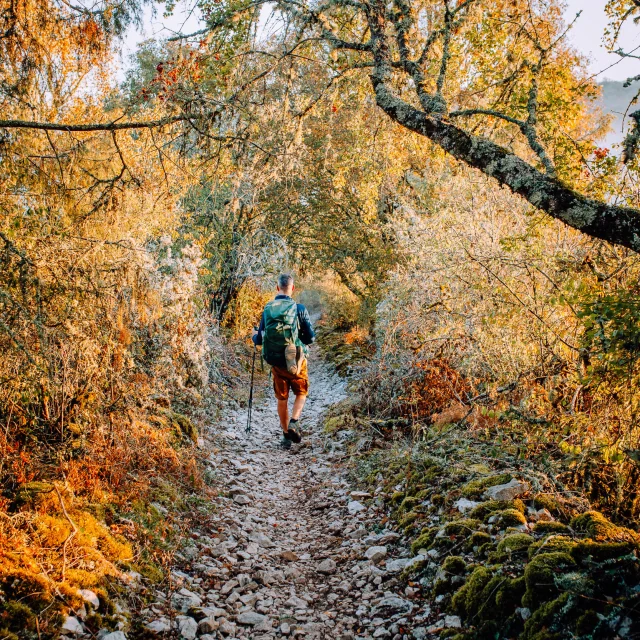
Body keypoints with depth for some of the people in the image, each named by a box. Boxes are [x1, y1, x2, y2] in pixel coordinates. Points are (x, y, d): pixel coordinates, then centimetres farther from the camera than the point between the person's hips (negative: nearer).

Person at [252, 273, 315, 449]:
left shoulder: (267, 310, -2)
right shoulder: (299, 309, -11)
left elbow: (260, 340, 3)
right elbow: (310, 337, -8)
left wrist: (254, 336, 27)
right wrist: (304, 339, 16)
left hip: (276, 363, 2)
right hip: (296, 361, -2)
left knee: (282, 399, 14)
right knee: (301, 394, 17)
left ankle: (286, 436, 18)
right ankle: (293, 423, -6)